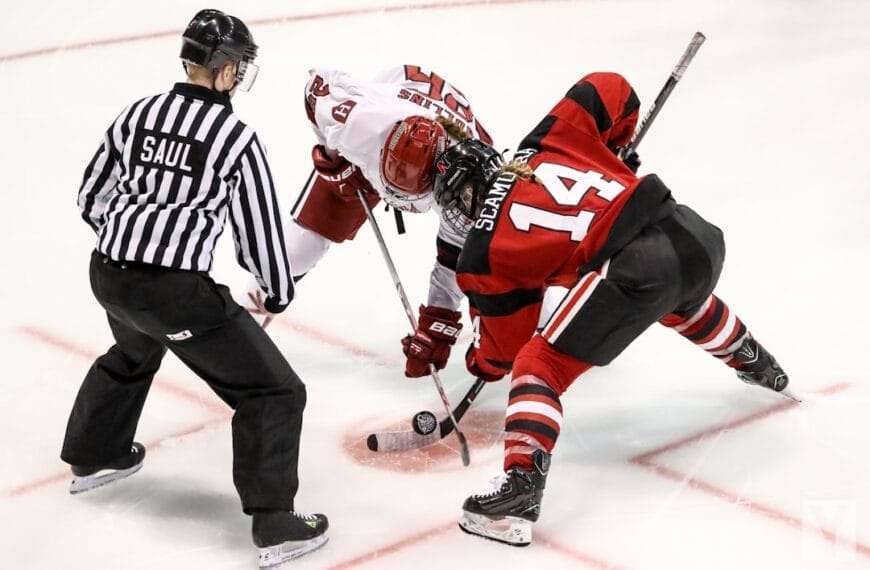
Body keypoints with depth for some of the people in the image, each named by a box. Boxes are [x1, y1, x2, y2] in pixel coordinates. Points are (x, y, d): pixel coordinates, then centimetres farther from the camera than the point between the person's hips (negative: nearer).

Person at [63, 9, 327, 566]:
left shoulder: (137, 114, 8)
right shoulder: (236, 138, -8)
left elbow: (92, 197, 16)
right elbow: (260, 226, -3)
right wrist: (279, 291, 14)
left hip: (108, 274, 7)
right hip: (176, 289, -7)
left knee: (134, 353, 40)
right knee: (274, 391, 2)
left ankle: (93, 456, 55)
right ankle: (273, 521, -3)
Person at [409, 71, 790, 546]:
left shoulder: (484, 251, 9)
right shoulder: (545, 143, 18)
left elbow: (506, 343, 16)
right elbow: (610, 89, 19)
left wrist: (482, 363, 39)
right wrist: (614, 151, 36)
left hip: (631, 270, -7)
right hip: (694, 235, 7)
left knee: (539, 365, 4)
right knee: (687, 306, 43)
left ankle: (521, 484, -13)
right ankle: (756, 365, 66)